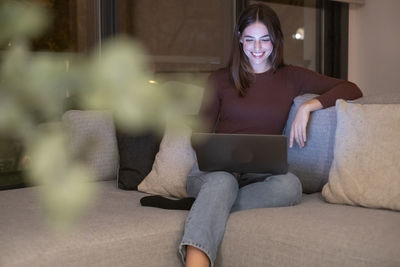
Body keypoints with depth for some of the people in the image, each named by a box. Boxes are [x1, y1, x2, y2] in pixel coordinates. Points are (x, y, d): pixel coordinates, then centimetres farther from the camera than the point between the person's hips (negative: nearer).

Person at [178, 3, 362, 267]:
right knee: (222, 181, -39)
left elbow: (352, 90, 10)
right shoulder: (220, 79, 16)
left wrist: (308, 106, -7)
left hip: (261, 173, 1)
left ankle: (203, 208, -32)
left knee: (290, 185, -35)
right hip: (216, 169, -1)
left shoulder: (291, 77, 15)